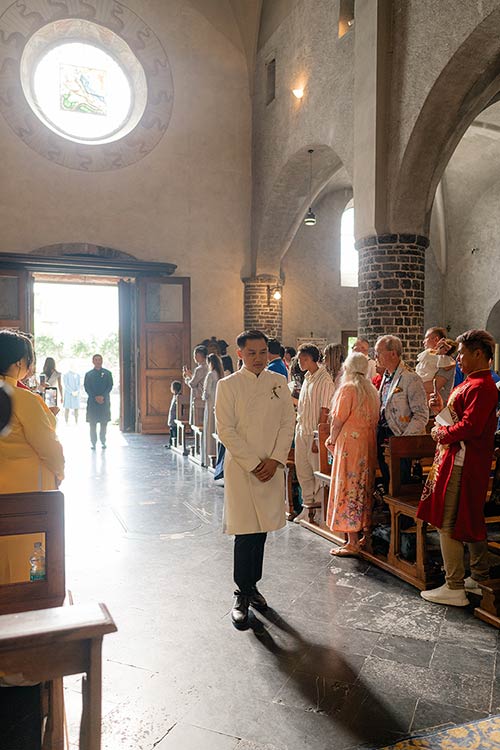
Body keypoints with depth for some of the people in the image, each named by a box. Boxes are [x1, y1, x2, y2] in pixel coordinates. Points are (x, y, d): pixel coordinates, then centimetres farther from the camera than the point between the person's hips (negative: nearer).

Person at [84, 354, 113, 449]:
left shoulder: (107, 373, 9)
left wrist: (102, 396, -11)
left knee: (104, 422, 1)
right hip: (92, 401, 0)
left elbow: (110, 386, 2)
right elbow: (86, 387, 3)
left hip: (104, 401, 0)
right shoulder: (88, 374, 10)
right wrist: (95, 397, -10)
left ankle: (103, 441, 10)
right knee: (92, 423, -1)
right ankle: (93, 442, 5)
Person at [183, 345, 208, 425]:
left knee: (198, 425, -5)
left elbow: (192, 384, -12)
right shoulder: (207, 368, 11)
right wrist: (190, 375, 18)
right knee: (204, 424, 10)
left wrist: (186, 378, 7)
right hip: (204, 401, 9)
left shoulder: (200, 369, -15)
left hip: (198, 401, -9)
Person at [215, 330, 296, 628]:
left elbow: (288, 423, 5)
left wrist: (275, 459, -7)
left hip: (272, 468, 4)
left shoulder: (279, 382, 7)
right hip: (241, 469, -3)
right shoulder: (228, 385, -4)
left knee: (262, 530, 11)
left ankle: (252, 584, 30)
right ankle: (243, 596, 12)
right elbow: (226, 430, -8)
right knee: (246, 533, -3)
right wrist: (254, 464, -12)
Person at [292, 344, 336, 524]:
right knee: (302, 470, 14)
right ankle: (308, 505, 27)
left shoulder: (325, 381, -13)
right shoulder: (307, 379, 13)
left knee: (318, 471, 3)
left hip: (314, 433, -8)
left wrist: (318, 437, -18)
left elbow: (325, 411, -16)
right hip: (301, 430, 8)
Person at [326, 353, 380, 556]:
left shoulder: (347, 389, -11)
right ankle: (365, 534, 22)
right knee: (364, 487, 14)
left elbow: (338, 420, -13)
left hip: (350, 445, -7)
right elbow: (375, 420, 10)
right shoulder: (372, 390, 9)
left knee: (349, 489, -1)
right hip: (369, 446, 7)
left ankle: (352, 543, 2)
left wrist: (332, 439, 5)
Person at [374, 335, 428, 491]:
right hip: (382, 439, 8)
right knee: (387, 486, 14)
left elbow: (421, 415, -16)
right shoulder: (385, 378, 13)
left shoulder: (411, 379, -13)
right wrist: (377, 435, 10)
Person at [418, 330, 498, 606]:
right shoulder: (472, 383, 16)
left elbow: (470, 427, -26)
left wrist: (442, 432, -12)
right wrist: (441, 409, 4)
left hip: (461, 464, -11)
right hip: (468, 462, 11)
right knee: (471, 521, 18)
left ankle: (454, 588, 3)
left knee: (448, 524, -5)